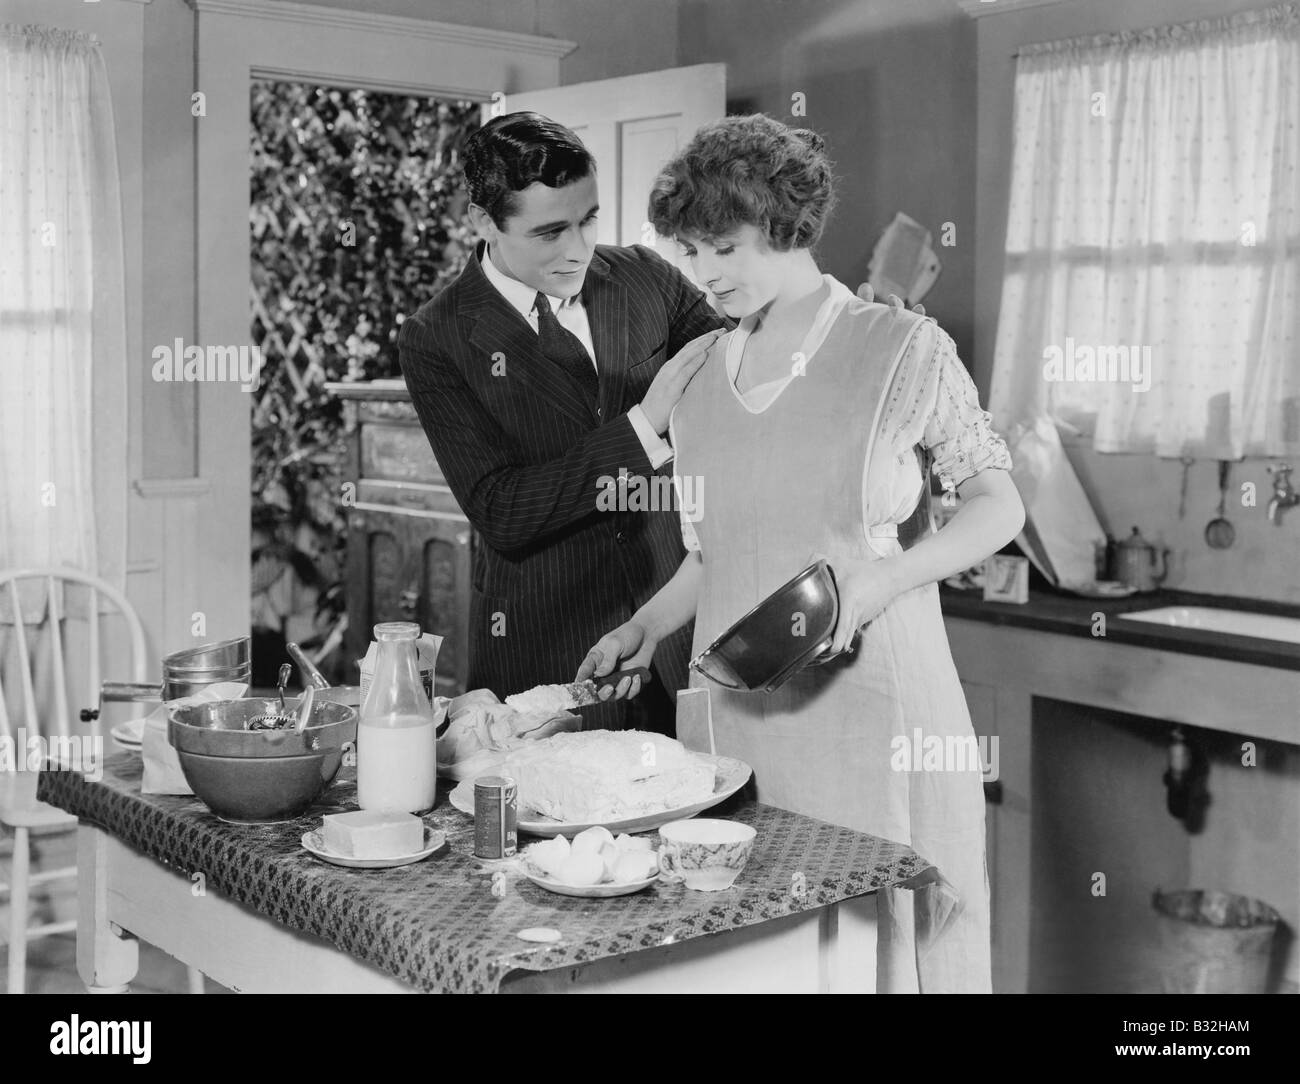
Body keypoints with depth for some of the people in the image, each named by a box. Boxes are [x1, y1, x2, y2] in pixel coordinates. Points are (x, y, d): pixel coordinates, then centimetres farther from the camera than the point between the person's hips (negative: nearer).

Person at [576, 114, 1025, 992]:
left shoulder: (903, 349, -5)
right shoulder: (697, 377, 9)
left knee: (880, 925, 2)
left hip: (864, 698, -4)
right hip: (735, 706, 4)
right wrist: (649, 625, 3)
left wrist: (886, 576, -15)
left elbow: (998, 506, 0)